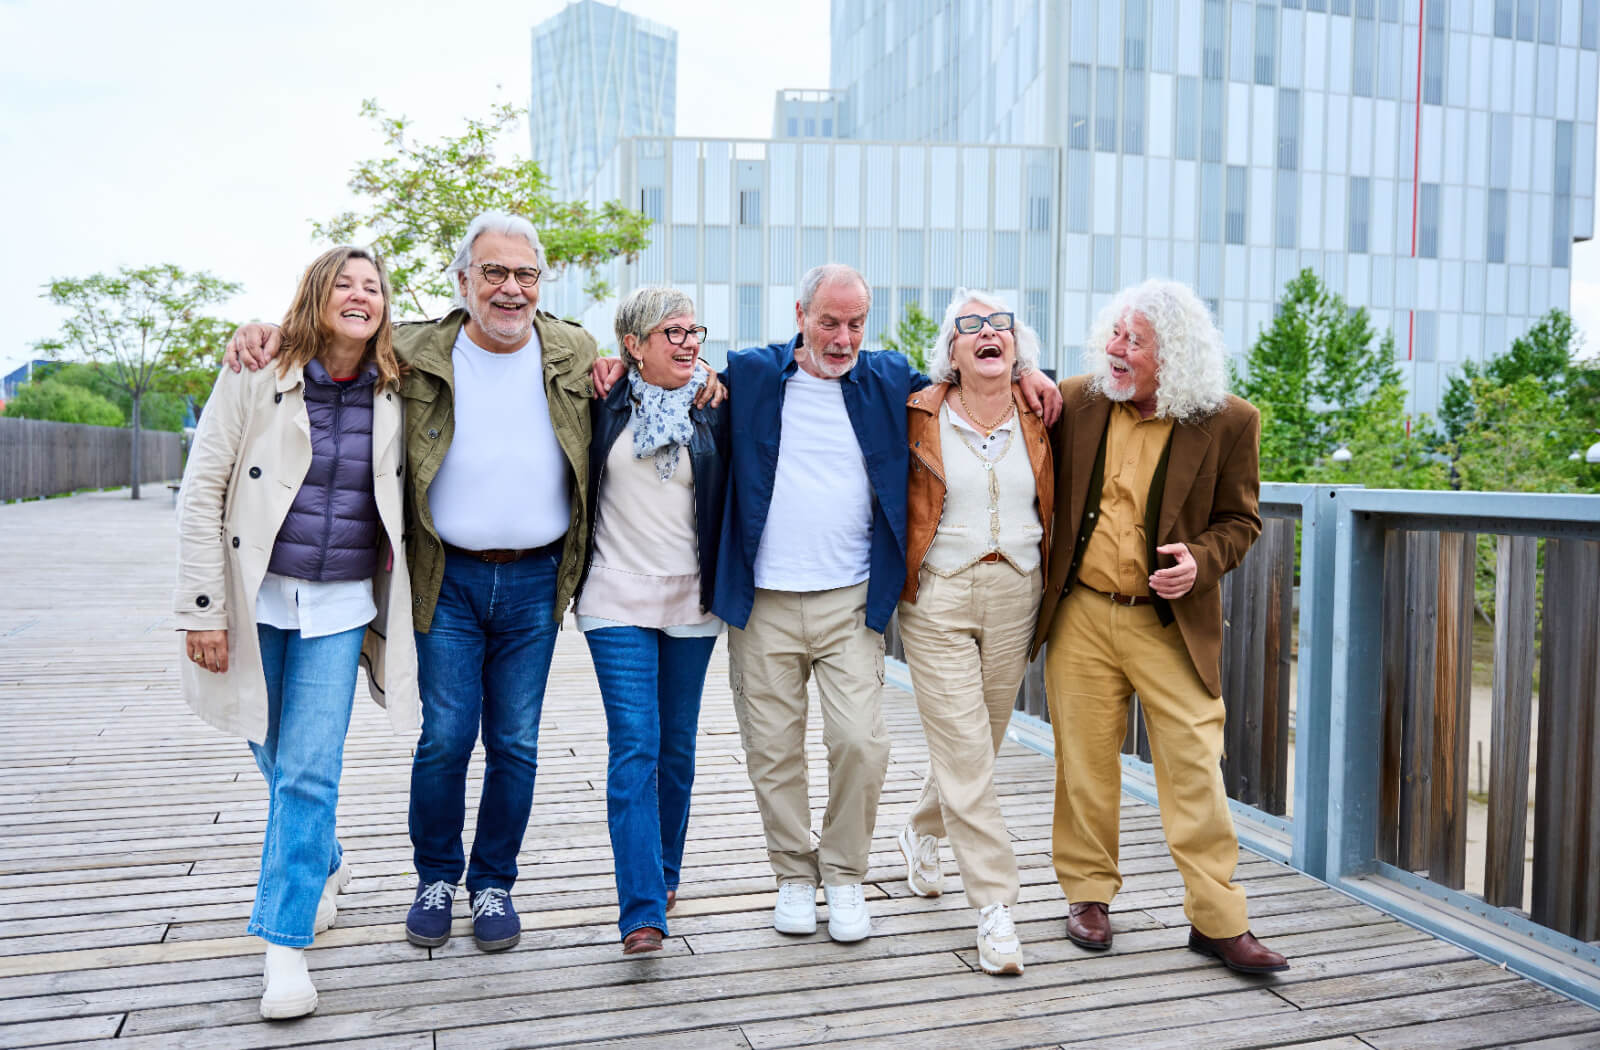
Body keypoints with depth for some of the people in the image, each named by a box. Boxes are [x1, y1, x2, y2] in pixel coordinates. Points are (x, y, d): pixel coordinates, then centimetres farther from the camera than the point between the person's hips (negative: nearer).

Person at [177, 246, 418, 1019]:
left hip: (341, 606, 0)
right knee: (276, 761, 12)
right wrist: (202, 607, -10)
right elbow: (202, 494, -6)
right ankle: (325, 865, 39)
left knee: (309, 771, -5)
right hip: (256, 598, 0)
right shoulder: (254, 380, -5)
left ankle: (285, 941, 4)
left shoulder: (395, 395, 0)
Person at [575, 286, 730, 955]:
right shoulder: (605, 404, 1)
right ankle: (642, 912, -8)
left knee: (677, 747, 11)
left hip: (691, 602, 2)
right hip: (618, 600, -2)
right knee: (634, 747, -9)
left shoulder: (712, 411, 5)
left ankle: (664, 873, 31)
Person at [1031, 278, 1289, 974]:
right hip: (1081, 615, 2)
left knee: (1195, 767, 0)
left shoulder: (1228, 422, -5)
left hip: (1172, 622, -1)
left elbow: (1239, 520, 3)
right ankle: (1089, 895, 27)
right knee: (1084, 761, 10)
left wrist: (1200, 560, -15)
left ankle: (1217, 920, 13)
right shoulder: (1076, 402, 0)